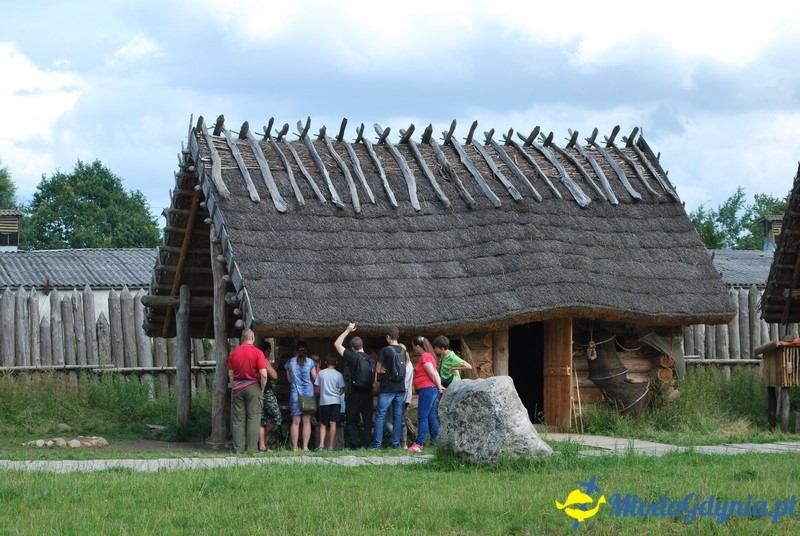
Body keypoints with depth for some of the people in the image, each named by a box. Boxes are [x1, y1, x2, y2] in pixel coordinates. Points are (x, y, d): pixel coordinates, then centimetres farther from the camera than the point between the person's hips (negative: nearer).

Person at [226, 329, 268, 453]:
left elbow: (230, 374, 9)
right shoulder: (257, 353, -7)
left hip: (237, 388, 4)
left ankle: (238, 449, 3)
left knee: (238, 420, 5)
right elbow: (263, 374, -13)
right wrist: (262, 389, 0)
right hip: (253, 387, -3)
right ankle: (251, 448, -3)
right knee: (253, 419, -1)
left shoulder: (233, 353, 6)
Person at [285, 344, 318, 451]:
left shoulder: (290, 362, 4)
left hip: (295, 393, 1)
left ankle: (294, 447, -2)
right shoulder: (310, 362, 0)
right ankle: (305, 446, -3)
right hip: (308, 392, -1)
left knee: (295, 422, 2)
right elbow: (315, 378, 3)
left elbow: (289, 379, 12)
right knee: (307, 421, 2)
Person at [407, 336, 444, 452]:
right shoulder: (428, 356, 17)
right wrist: (439, 385, 5)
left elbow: (433, 374, -16)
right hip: (428, 390, 10)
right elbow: (435, 373, 13)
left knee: (422, 417, -12)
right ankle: (436, 441, 13)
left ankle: (419, 444, -16)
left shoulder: (425, 356, -13)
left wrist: (439, 387, -7)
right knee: (431, 417, 11)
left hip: (426, 390, -10)